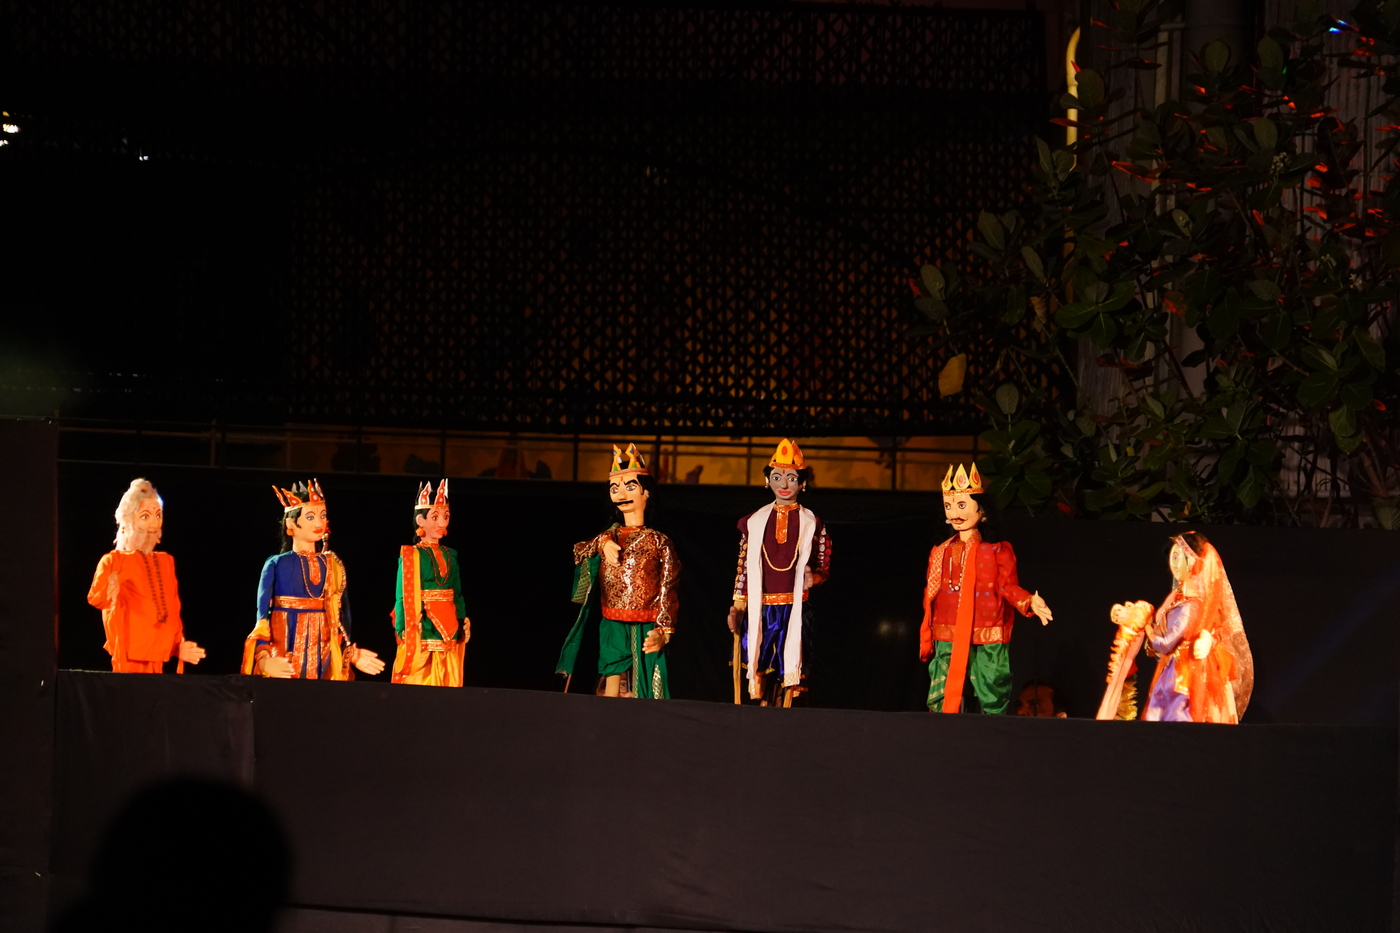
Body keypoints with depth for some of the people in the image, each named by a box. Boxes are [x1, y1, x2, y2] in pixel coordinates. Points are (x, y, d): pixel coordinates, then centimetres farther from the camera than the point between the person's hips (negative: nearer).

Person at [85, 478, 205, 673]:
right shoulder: (114, 561, -5)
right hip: (129, 663, -5)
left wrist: (179, 646, 6)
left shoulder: (166, 562, 13)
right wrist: (108, 595, -46)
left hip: (158, 664, 5)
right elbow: (96, 598, -25)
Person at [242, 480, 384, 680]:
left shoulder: (332, 566, 8)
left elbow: (341, 614, 11)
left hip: (323, 662, 3)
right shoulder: (277, 565, -2)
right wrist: (264, 658, -19)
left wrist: (351, 653, 7)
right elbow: (262, 616, -6)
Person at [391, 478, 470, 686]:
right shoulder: (411, 556, -5)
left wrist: (464, 623, 5)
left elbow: (457, 594, 14)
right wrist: (402, 630, -13)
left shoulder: (450, 556, 12)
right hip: (422, 635, -5)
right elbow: (403, 597, -8)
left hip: (450, 634, 5)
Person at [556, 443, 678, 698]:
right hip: (612, 628, 3)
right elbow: (580, 551, 0)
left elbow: (667, 594, -4)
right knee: (612, 688, -3)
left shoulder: (658, 543, 1)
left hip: (643, 632, -3)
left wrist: (662, 632, -15)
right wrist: (603, 543, -19)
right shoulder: (609, 537, 15)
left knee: (636, 693, -5)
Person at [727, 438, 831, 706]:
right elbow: (744, 567, 10)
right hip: (760, 610, 1)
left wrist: (813, 577, -14)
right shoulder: (754, 521, 9)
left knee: (788, 673, -4)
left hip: (794, 610, -1)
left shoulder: (812, 524, 6)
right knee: (761, 672, -2)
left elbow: (824, 568, 8)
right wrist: (737, 606, 4)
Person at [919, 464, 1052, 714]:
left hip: (987, 641, -3)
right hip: (948, 639, 3)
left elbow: (1008, 587, -1)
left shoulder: (997, 551, 2)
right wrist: (926, 642, 12)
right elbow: (930, 597, 13)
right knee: (942, 702, -1)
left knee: (993, 702, -1)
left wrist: (1030, 602, -22)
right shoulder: (940, 552, 11)